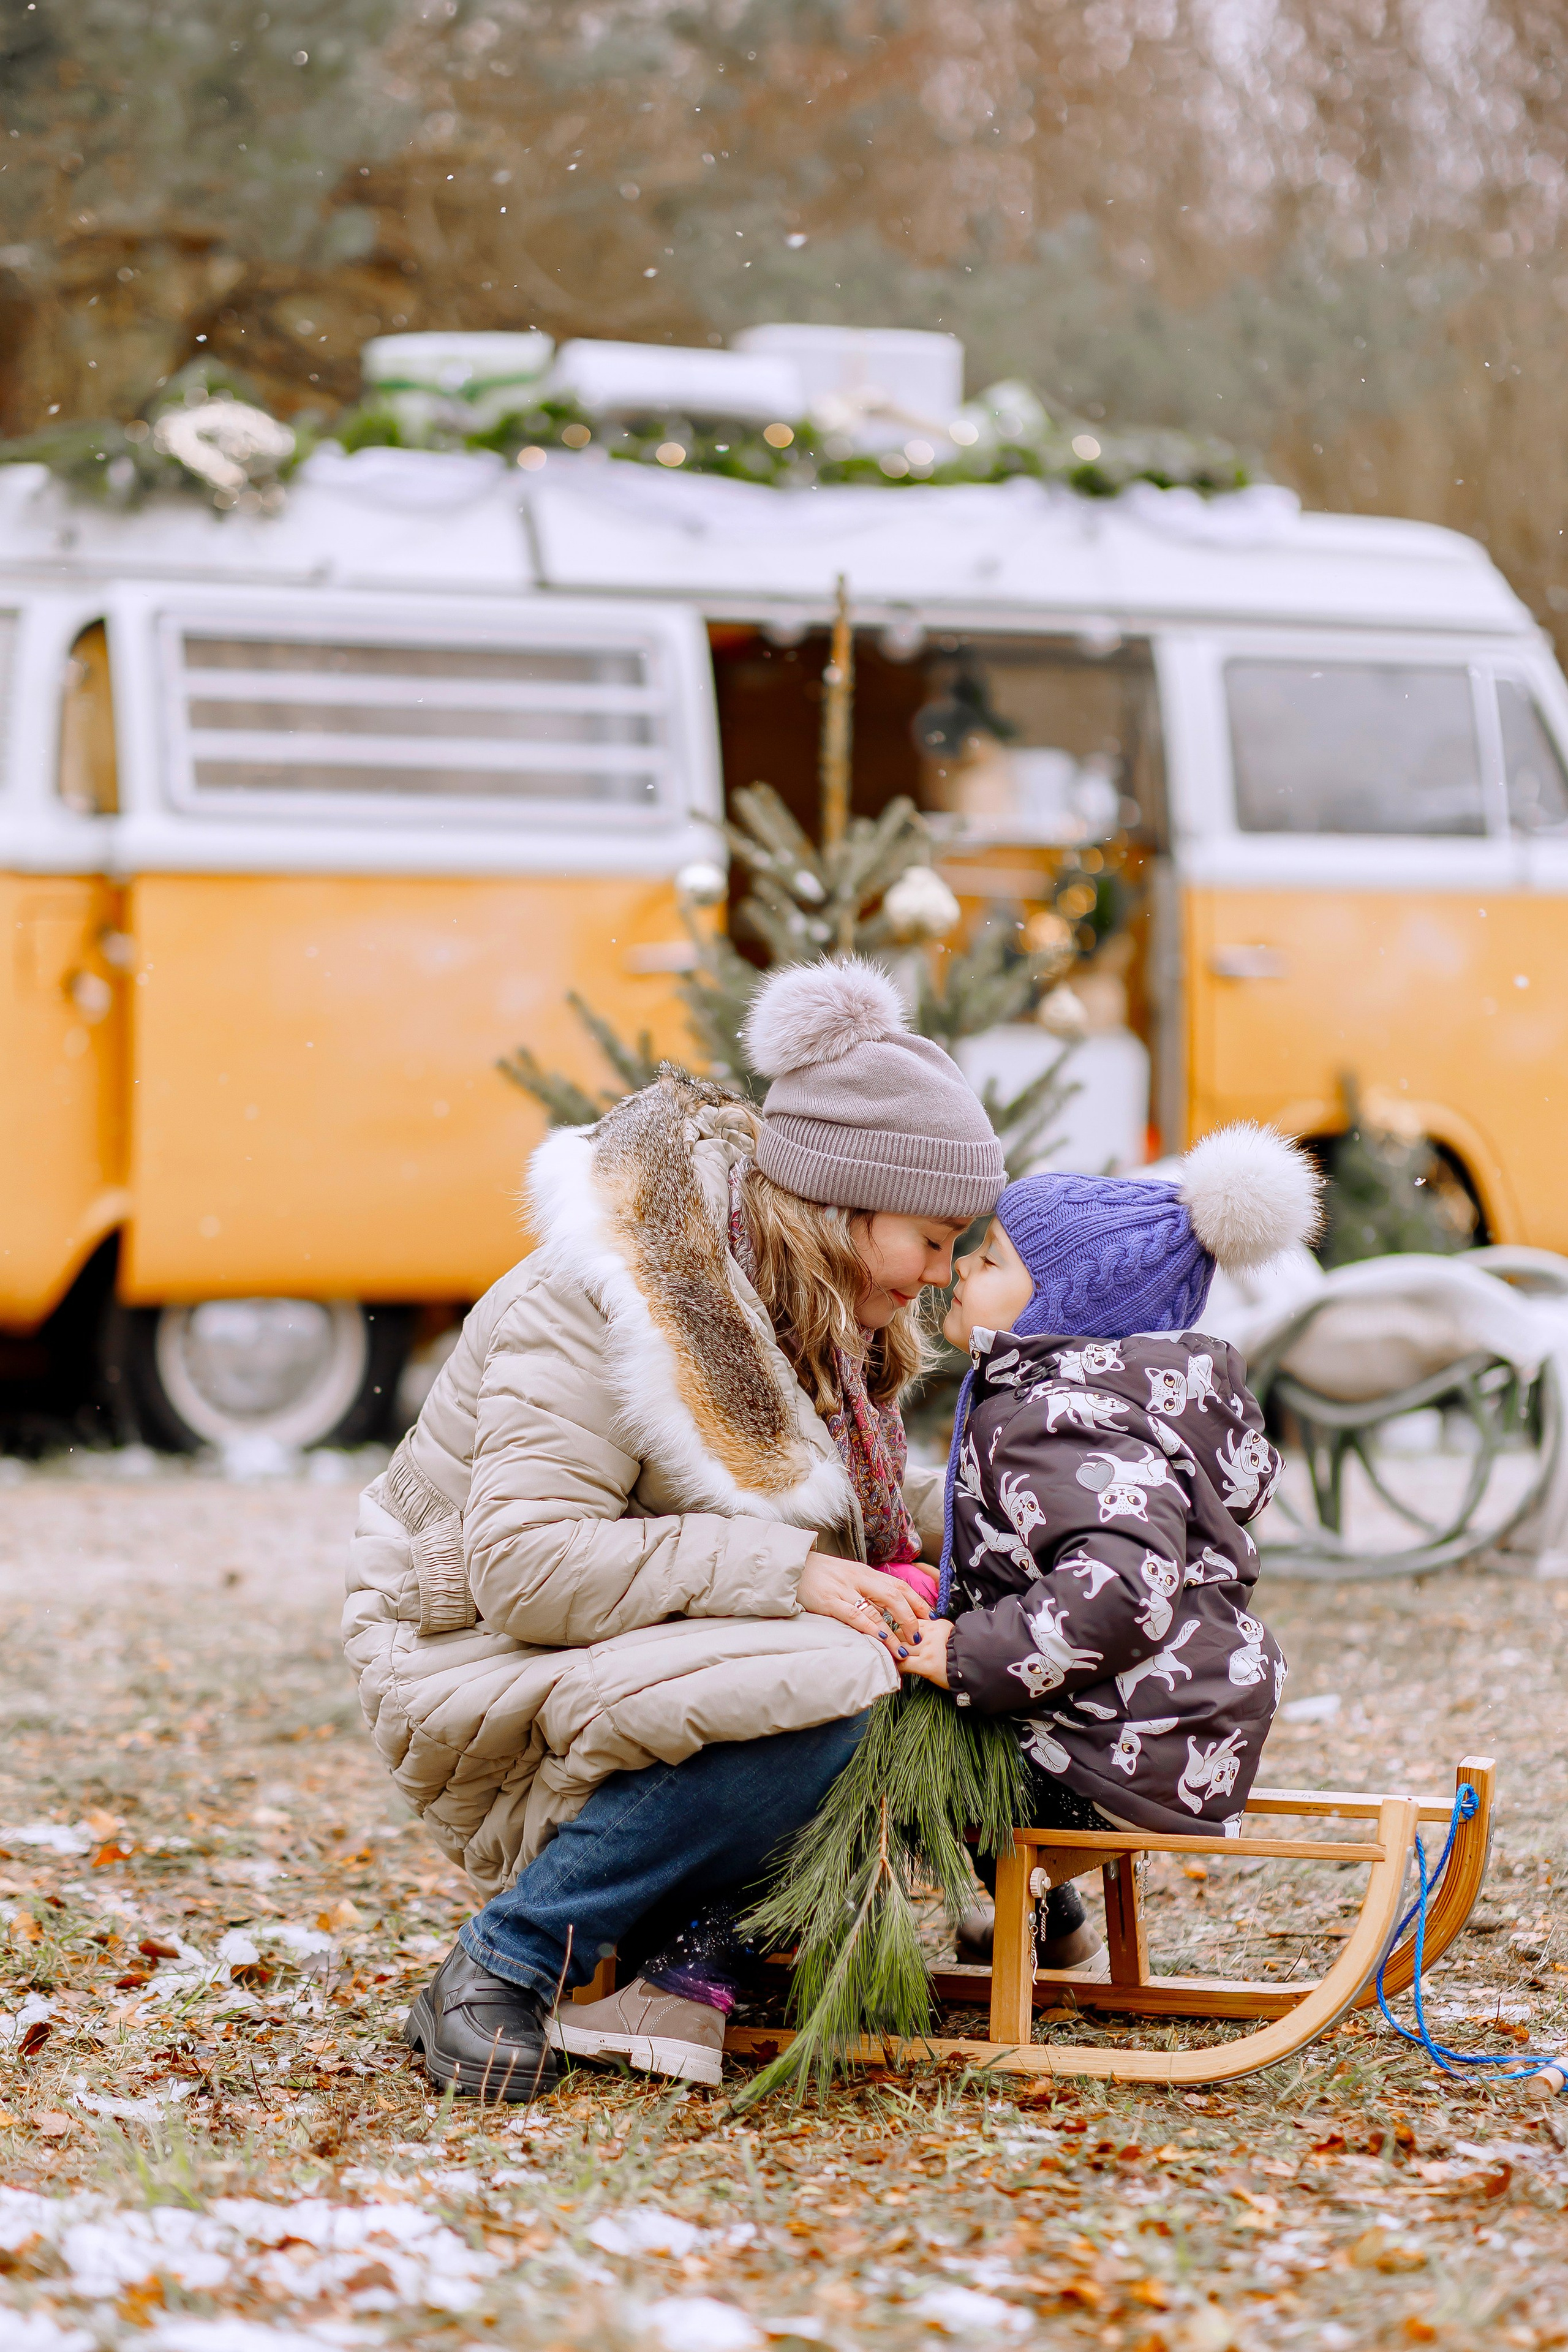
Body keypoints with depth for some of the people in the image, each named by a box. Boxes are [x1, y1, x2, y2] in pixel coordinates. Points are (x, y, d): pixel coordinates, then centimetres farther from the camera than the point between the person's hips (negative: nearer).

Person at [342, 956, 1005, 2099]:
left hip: (643, 1647, 9)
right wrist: (785, 1572, -34)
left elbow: (862, 1496, 18)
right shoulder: (593, 1313, -24)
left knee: (895, 1649, -11)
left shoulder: (806, 1312, 5)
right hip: (482, 1664, -9)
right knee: (814, 1690, -32)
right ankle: (498, 1973, -19)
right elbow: (524, 1567, -31)